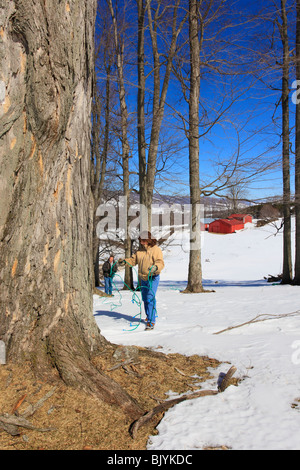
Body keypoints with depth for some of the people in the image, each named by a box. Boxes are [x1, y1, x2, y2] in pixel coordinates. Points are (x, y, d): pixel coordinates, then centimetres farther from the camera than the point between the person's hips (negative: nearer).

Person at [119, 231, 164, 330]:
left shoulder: (156, 250, -13)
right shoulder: (140, 250, 9)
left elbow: (160, 262, -23)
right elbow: (133, 260, 13)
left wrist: (155, 267, -44)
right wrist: (125, 261, -4)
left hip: (153, 278, -7)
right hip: (143, 278, 7)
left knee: (150, 298, -16)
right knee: (145, 298, 17)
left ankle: (151, 321, -13)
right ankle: (148, 316, 37)